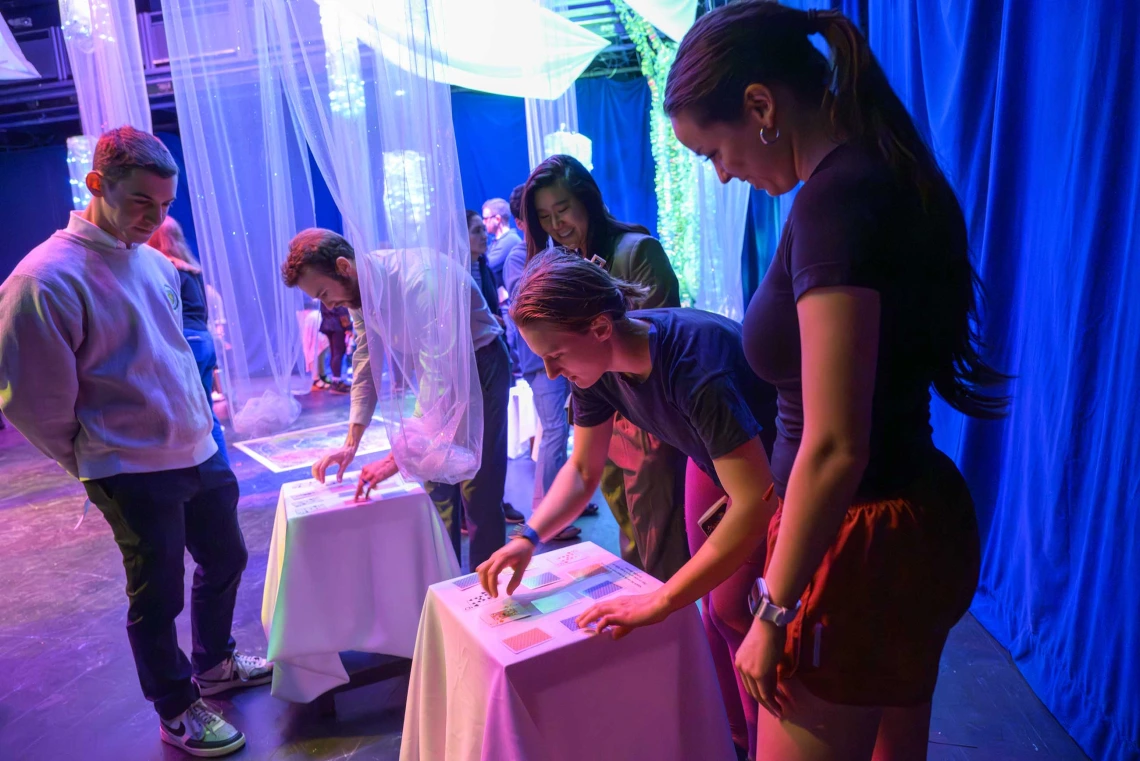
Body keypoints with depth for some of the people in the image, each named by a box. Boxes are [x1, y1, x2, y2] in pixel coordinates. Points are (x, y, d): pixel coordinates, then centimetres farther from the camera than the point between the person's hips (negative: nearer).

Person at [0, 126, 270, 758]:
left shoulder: (152, 261, 4)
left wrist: (199, 418, 15)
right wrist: (95, 460, -2)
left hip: (199, 451, 7)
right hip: (134, 474, -7)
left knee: (225, 561, 20)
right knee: (157, 597, 9)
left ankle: (214, 663, 45)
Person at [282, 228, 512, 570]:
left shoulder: (415, 282, -33)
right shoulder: (359, 290, -7)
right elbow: (366, 366, 0)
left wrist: (399, 457, -35)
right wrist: (350, 444, -6)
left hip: (481, 365, -7)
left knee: (478, 487, -6)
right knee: (436, 483, 11)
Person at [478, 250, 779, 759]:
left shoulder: (694, 364, -41)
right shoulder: (595, 361, -18)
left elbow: (755, 504, -43)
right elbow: (582, 470, -6)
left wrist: (659, 602, -42)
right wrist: (529, 537, -22)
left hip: (776, 471, -6)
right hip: (716, 459, 6)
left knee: (737, 612, -4)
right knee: (723, 609, 10)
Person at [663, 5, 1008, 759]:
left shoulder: (835, 197, -22)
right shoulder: (889, 176, 7)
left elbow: (835, 448, -26)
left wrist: (774, 612, -16)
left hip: (862, 544, -10)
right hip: (924, 523, 10)